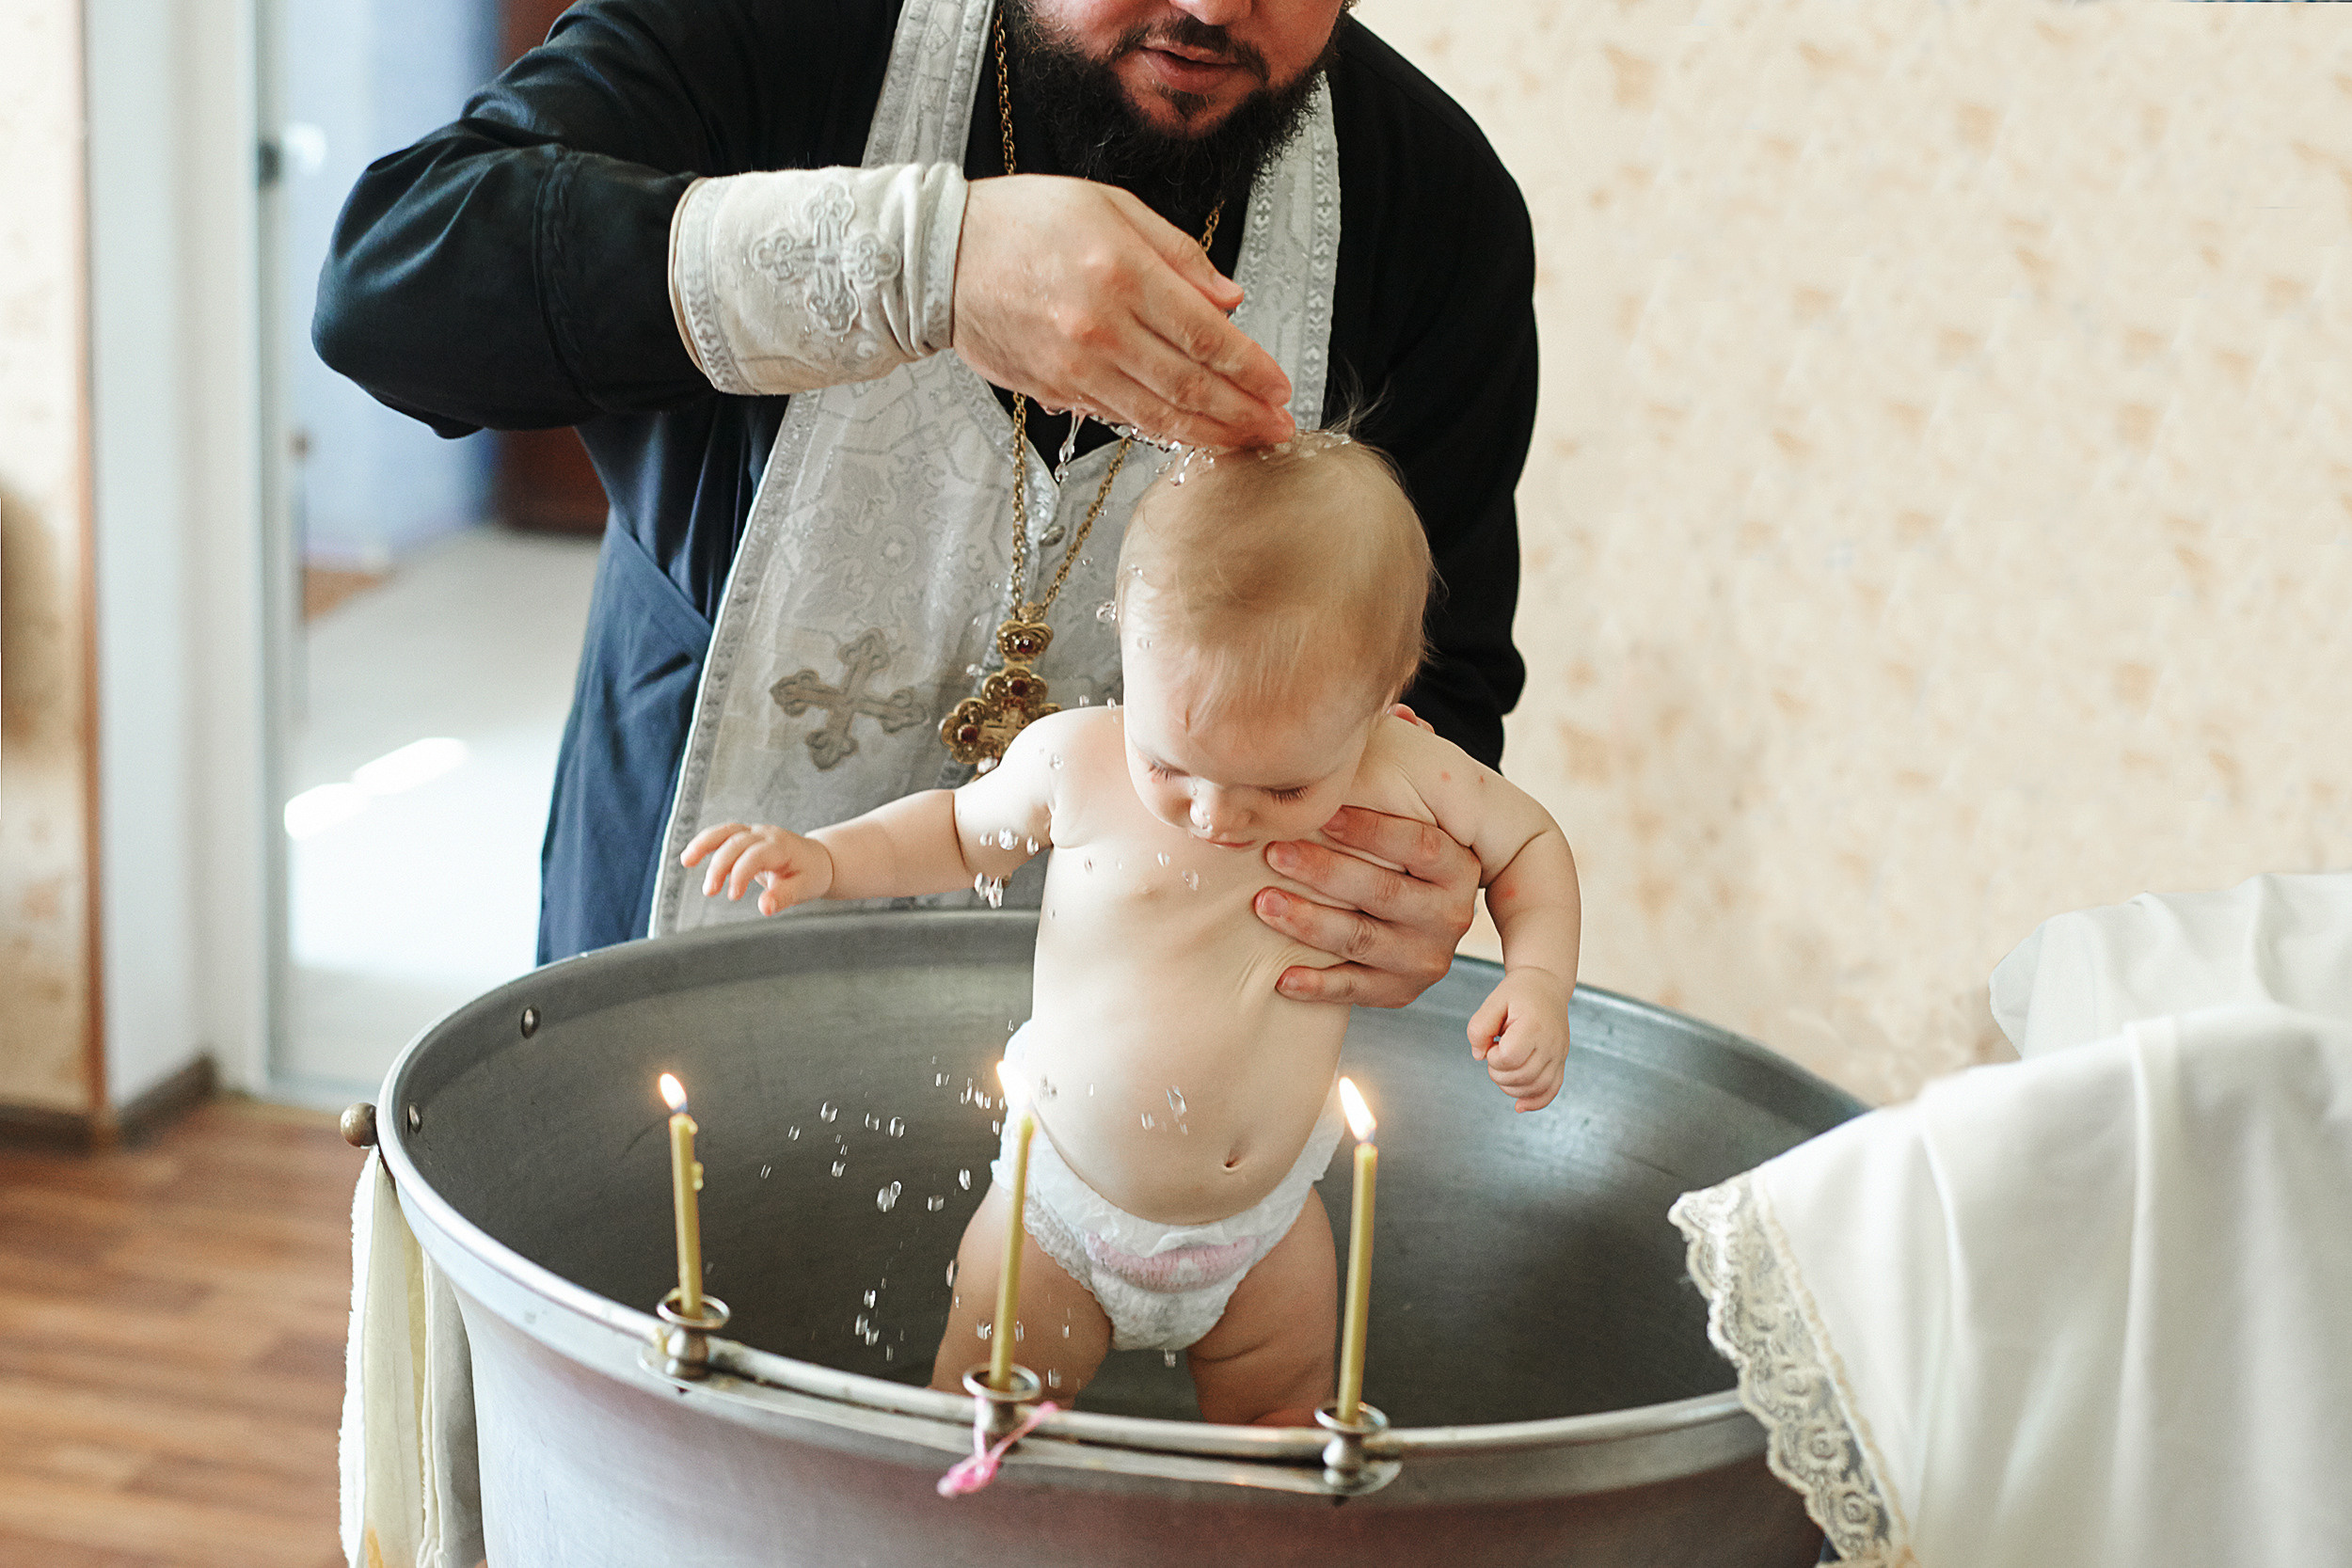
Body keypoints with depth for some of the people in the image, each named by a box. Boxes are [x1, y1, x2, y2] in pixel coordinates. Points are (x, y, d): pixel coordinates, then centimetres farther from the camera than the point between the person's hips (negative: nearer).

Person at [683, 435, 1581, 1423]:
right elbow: (963, 830, 4)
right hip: (1063, 1213, -1)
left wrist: (1537, 982, -12)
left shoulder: (1409, 779, -16)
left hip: (1268, 1218, 1)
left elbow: (1528, 842, 4)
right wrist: (822, 857, -10)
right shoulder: (1076, 761, -17)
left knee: (1279, 1428, 11)